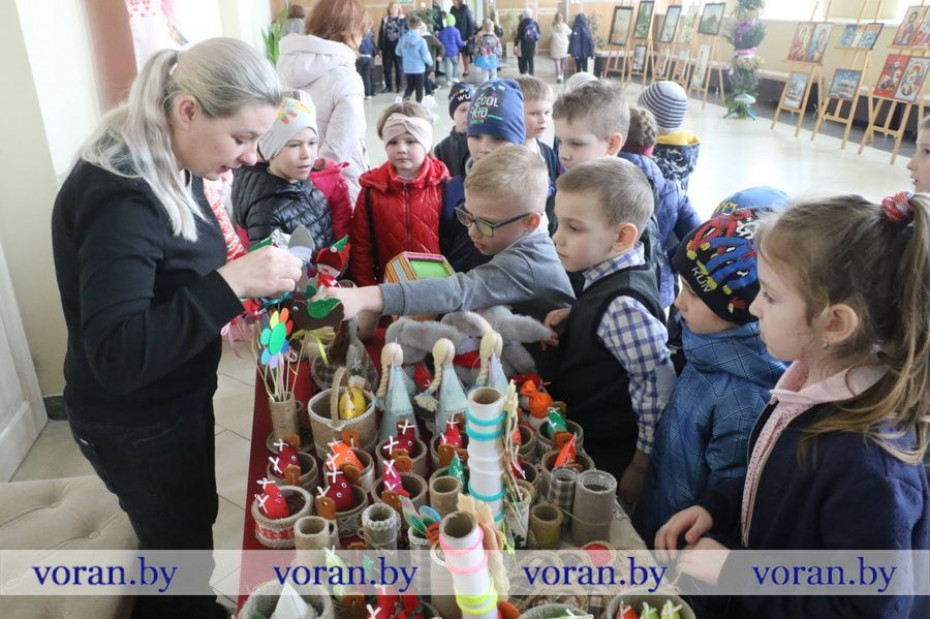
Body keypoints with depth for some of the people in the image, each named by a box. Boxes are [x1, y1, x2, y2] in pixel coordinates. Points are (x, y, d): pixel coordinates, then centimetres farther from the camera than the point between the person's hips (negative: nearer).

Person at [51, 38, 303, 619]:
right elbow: (117, 357, -35)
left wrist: (235, 300, -4)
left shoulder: (169, 169, -2)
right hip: (135, 426, -9)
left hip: (175, 401, 9)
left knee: (193, 523, 28)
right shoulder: (119, 196, -30)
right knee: (181, 545, 14)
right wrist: (230, 285, -39)